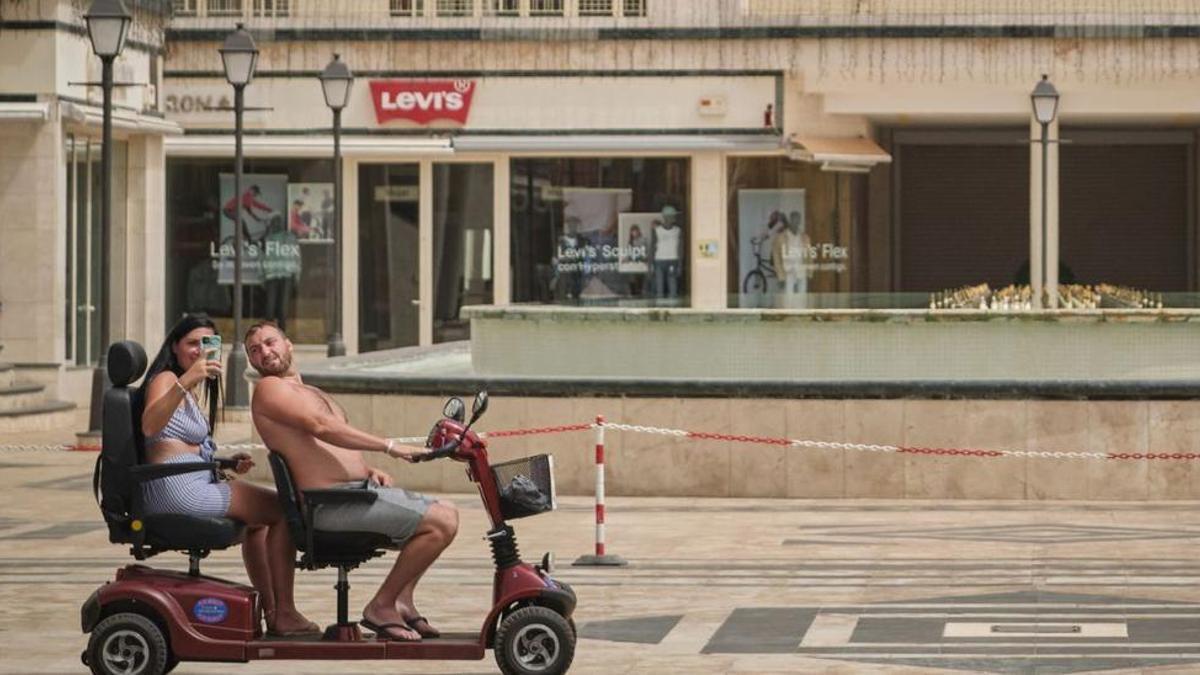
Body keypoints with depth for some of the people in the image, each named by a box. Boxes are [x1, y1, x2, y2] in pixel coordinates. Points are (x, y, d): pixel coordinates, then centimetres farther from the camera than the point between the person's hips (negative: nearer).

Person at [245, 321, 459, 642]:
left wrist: (369, 469, 3)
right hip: (333, 504, -10)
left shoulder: (311, 393, 26)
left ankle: (402, 599, 11)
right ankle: (382, 606, -7)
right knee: (440, 522, -16)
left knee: (446, 512, 16)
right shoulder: (269, 389, -6)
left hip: (359, 488, 10)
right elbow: (322, 427, -18)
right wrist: (390, 447, -21)